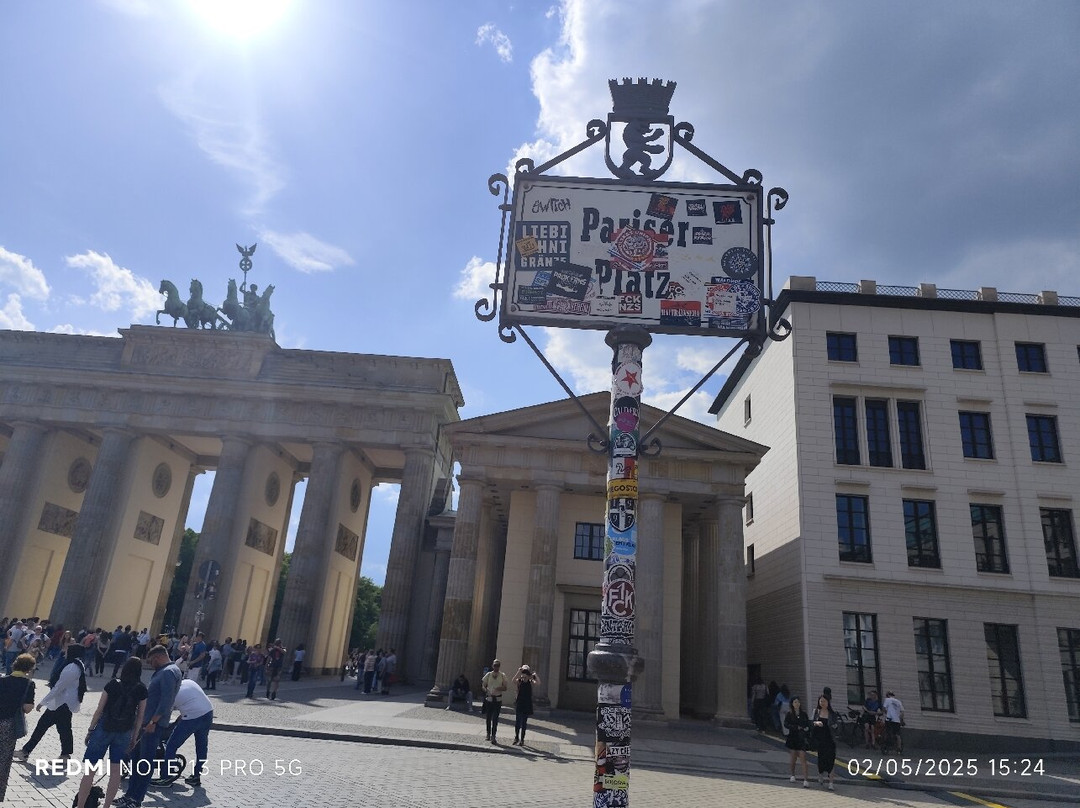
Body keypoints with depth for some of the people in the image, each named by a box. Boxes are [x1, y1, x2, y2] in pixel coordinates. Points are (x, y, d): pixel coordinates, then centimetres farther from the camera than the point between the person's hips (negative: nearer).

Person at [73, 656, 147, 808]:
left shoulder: (112, 684, -9)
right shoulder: (141, 690, -3)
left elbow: (99, 710, -7)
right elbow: (140, 716, 2)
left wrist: (90, 730, 5)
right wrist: (134, 736, 12)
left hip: (104, 729, -2)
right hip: (124, 733, 2)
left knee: (90, 769, 8)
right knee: (115, 771, 12)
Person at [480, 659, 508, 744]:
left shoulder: (502, 676, 0)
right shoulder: (488, 675, 2)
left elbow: (505, 688, 1)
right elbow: (483, 686, 4)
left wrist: (500, 688, -20)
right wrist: (486, 691, -16)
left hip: (498, 699, -1)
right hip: (489, 698, 1)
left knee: (495, 718, -4)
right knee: (488, 717, 10)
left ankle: (493, 736, -1)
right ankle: (488, 734, 27)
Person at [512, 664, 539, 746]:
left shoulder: (530, 682, 0)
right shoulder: (519, 681, -3)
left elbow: (538, 682, -18)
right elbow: (514, 680, -26)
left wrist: (535, 674, -27)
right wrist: (518, 672, -35)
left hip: (527, 706, 0)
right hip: (519, 705, 0)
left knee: (524, 724, 6)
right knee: (517, 723, 4)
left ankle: (522, 740, 14)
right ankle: (516, 738, 20)